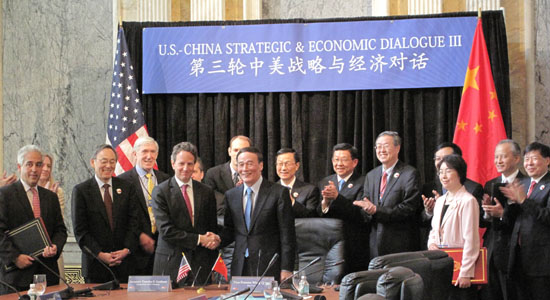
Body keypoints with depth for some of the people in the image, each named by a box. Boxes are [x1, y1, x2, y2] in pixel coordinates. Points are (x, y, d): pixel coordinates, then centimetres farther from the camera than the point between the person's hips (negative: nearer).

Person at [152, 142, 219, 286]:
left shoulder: (206, 192, 11)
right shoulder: (161, 192, -2)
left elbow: (213, 227, 18)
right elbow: (165, 230, -10)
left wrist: (213, 240, -5)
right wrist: (199, 239, -11)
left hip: (200, 263, 3)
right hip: (171, 264, -3)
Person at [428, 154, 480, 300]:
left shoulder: (468, 201, -10)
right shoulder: (440, 201, 15)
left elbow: (471, 240, -14)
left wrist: (466, 273, -17)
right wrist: (431, 243, 1)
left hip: (459, 265, -7)